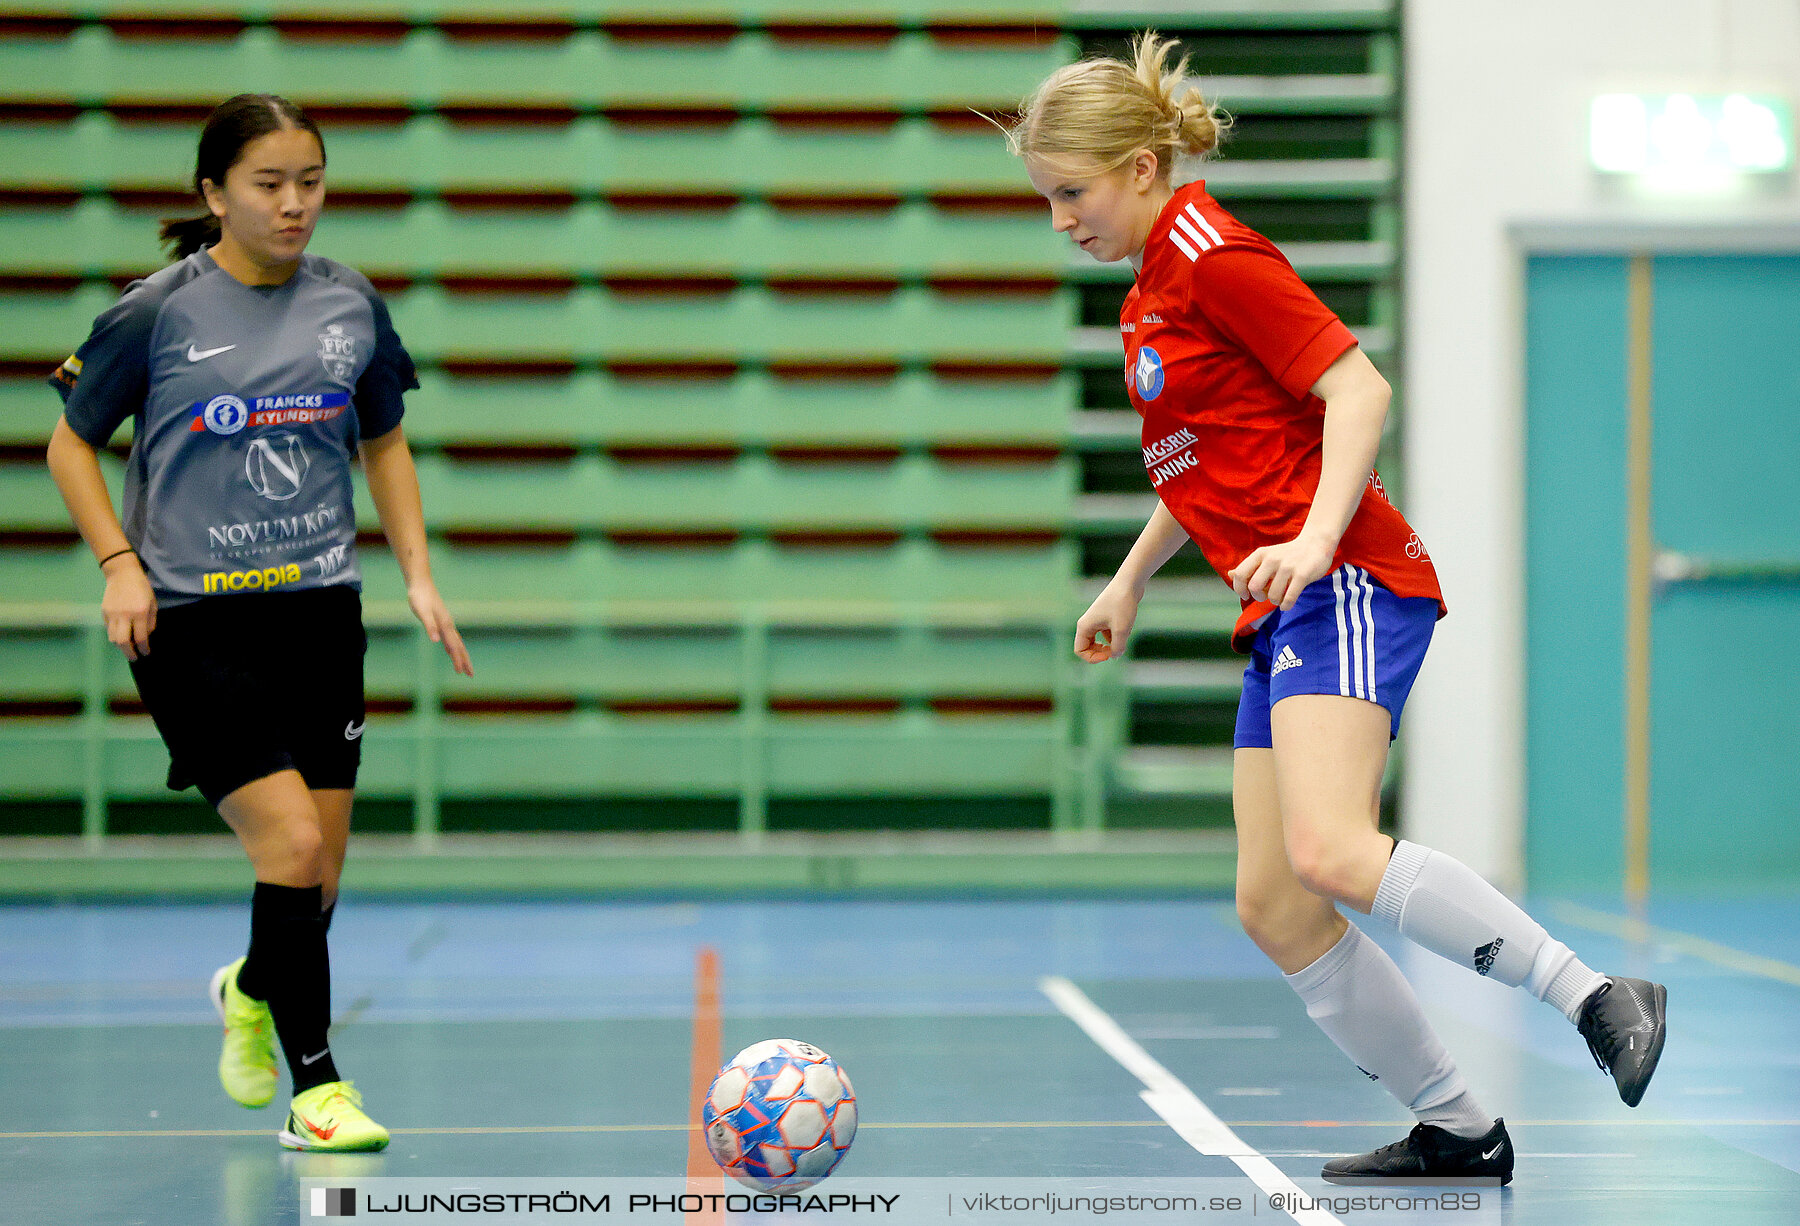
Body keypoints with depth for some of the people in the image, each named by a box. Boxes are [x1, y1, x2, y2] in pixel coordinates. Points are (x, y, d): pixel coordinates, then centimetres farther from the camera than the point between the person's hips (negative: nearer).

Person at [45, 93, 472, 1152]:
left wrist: (418, 574, 9)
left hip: (320, 609, 4)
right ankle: (315, 1087, -1)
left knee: (320, 876, 6)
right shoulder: (155, 314, -7)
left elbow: (384, 443, 19)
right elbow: (72, 442, 5)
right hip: (193, 622, -4)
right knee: (291, 840, -16)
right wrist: (120, 562, -7)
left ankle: (252, 992, 40)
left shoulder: (352, 305, 5)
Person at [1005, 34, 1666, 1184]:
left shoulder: (1212, 254, -8)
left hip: (1346, 585, -10)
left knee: (1329, 855, -28)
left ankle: (1599, 997, -20)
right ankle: (1458, 1130, 10)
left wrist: (1314, 540, -27)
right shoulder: (1155, 284, 20)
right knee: (1274, 908, 2)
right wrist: (1130, 580, 33)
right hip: (1282, 615, 10)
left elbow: (1360, 387, -16)